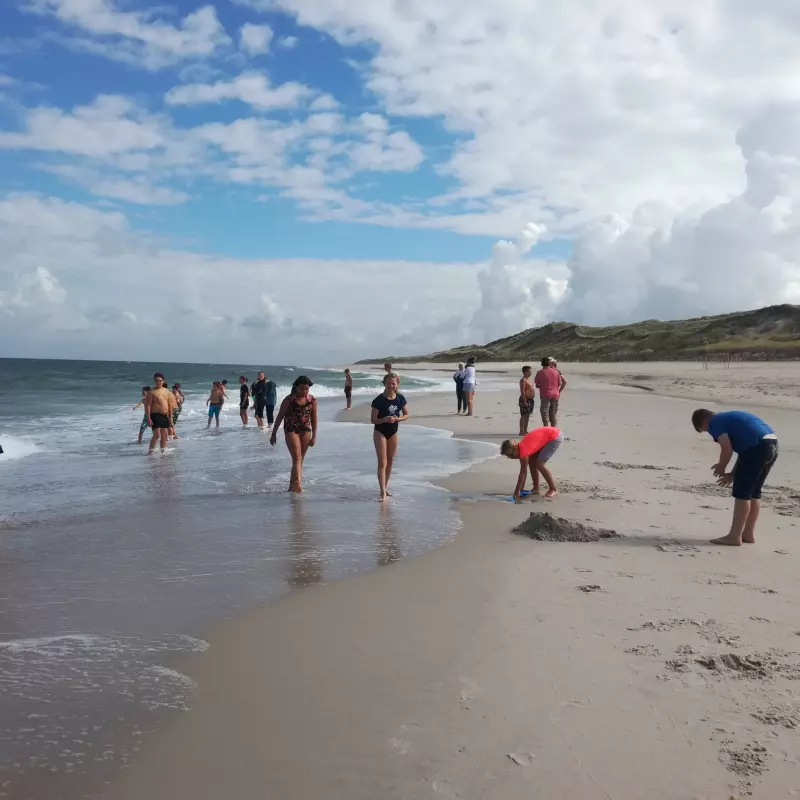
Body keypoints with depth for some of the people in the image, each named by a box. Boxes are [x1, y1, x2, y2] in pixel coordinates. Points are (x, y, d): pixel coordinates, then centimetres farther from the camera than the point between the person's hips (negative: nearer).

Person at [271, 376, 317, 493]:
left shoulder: (312, 400, 1)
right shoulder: (289, 399, -7)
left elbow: (314, 418, 8)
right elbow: (280, 417, -1)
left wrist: (314, 436, 7)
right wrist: (274, 434, 0)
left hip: (306, 431, 4)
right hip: (291, 431, -4)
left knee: (300, 460, 9)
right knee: (297, 458, -17)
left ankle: (292, 486, 20)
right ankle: (298, 485, -29)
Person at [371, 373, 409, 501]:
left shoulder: (400, 399, -6)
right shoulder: (378, 400, -17)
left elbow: (406, 415, 5)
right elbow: (373, 420, -14)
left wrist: (397, 419, -16)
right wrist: (384, 419, -32)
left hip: (393, 432, 5)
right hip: (380, 433, -5)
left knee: (390, 462, 14)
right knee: (382, 463, -9)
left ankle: (385, 487, 29)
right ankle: (383, 492, -10)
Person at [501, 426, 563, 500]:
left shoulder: (523, 450, -23)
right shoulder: (521, 448, 3)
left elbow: (523, 472, -19)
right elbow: (523, 471, 7)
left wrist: (517, 491, -15)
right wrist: (521, 489, 8)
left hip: (556, 437, -10)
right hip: (547, 437, 10)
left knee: (539, 464, -13)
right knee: (532, 461, 8)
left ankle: (553, 489, -1)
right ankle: (536, 488, 14)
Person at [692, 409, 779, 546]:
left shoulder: (714, 423, 3)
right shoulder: (729, 419, 30)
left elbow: (727, 450, -9)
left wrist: (721, 468, 9)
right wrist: (733, 474, 29)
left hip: (757, 447, -9)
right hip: (772, 444, 9)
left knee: (742, 491, -3)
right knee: (754, 491, 16)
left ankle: (734, 536, 0)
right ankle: (748, 533, 21)